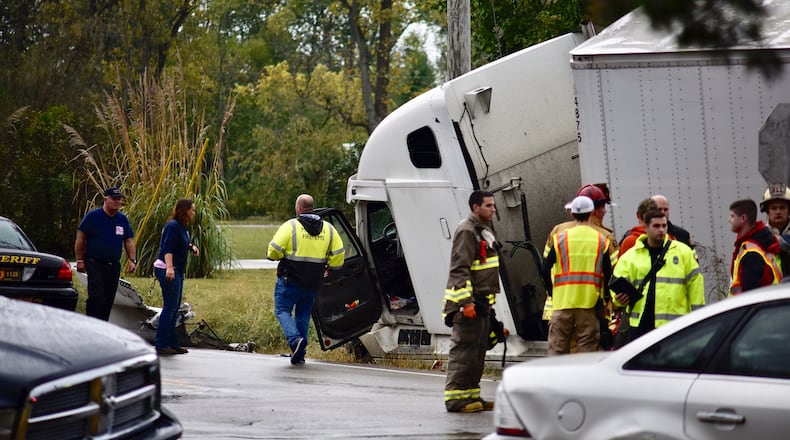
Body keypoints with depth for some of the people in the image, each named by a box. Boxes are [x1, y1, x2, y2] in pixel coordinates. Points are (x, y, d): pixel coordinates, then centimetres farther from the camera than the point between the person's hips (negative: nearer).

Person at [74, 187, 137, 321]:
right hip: (94, 263, -5)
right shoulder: (93, 216, -4)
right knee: (96, 295, -17)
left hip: (114, 265, 5)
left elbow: (129, 241, 14)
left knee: (109, 299, 5)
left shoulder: (122, 219, 10)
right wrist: (80, 260, -5)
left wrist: (132, 260, 0)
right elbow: (80, 238, -1)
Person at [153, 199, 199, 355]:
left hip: (176, 271, 10)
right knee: (170, 307, -9)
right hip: (167, 270, -10)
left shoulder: (182, 227, 15)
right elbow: (168, 249, -25)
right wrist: (169, 268, -36)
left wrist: (191, 246, 13)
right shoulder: (173, 226, -15)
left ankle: (172, 343, 18)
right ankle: (161, 344, -8)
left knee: (175, 307, 13)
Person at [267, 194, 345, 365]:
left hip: (290, 280, -5)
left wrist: (274, 255, 8)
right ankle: (299, 354, 16)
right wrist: (328, 267, 22)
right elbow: (338, 255, 6)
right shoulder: (328, 229, 5)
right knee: (303, 315, 17)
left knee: (283, 311, 7)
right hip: (313, 284, 5)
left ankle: (295, 339, -18)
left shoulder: (291, 226, -10)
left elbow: (274, 250, -14)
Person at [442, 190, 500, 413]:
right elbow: (459, 269, -21)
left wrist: (490, 299, 24)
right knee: (463, 350, -10)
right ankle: (455, 397, -10)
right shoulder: (466, 231, -15)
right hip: (466, 302, -10)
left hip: (481, 301, 10)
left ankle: (471, 395, 20)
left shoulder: (485, 229, 17)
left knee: (478, 350, 14)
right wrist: (466, 302, -26)